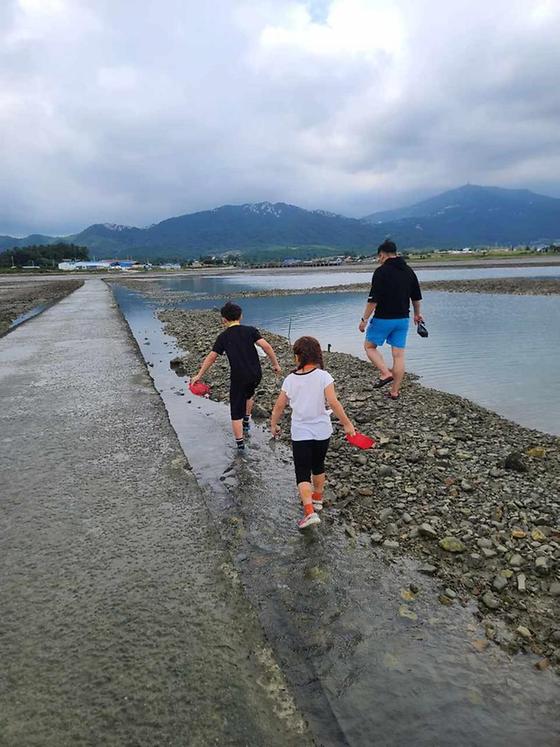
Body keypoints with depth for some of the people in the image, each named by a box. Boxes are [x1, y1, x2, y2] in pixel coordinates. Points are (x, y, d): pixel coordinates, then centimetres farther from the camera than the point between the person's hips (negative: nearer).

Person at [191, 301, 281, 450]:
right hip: (256, 374, 3)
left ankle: (240, 443, 7)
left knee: (236, 411, 7)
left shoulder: (223, 336, 1)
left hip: (238, 377, -2)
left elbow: (211, 358, 2)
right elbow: (266, 346, -12)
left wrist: (199, 375, 11)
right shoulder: (251, 330, 0)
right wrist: (276, 364, -3)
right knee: (248, 395, 34)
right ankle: (246, 422, 45)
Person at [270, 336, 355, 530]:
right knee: (318, 467, 23)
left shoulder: (290, 380, -5)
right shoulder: (323, 376, -11)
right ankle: (317, 500, 41)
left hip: (300, 434, -1)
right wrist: (347, 424, -7)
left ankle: (310, 512, -10)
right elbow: (333, 402, -18)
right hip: (322, 432, 1)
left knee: (303, 474, 4)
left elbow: (279, 406, 1)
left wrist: (273, 425, 17)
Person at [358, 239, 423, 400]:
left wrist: (364, 319, -10)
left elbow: (373, 299, -17)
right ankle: (395, 391, 13)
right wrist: (417, 314, 31)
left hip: (383, 319, -6)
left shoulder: (381, 271, -12)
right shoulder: (409, 271, 8)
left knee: (369, 346, 13)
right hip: (403, 319, 6)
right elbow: (416, 297, 16)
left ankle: (385, 373, -5)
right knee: (399, 355, 7)